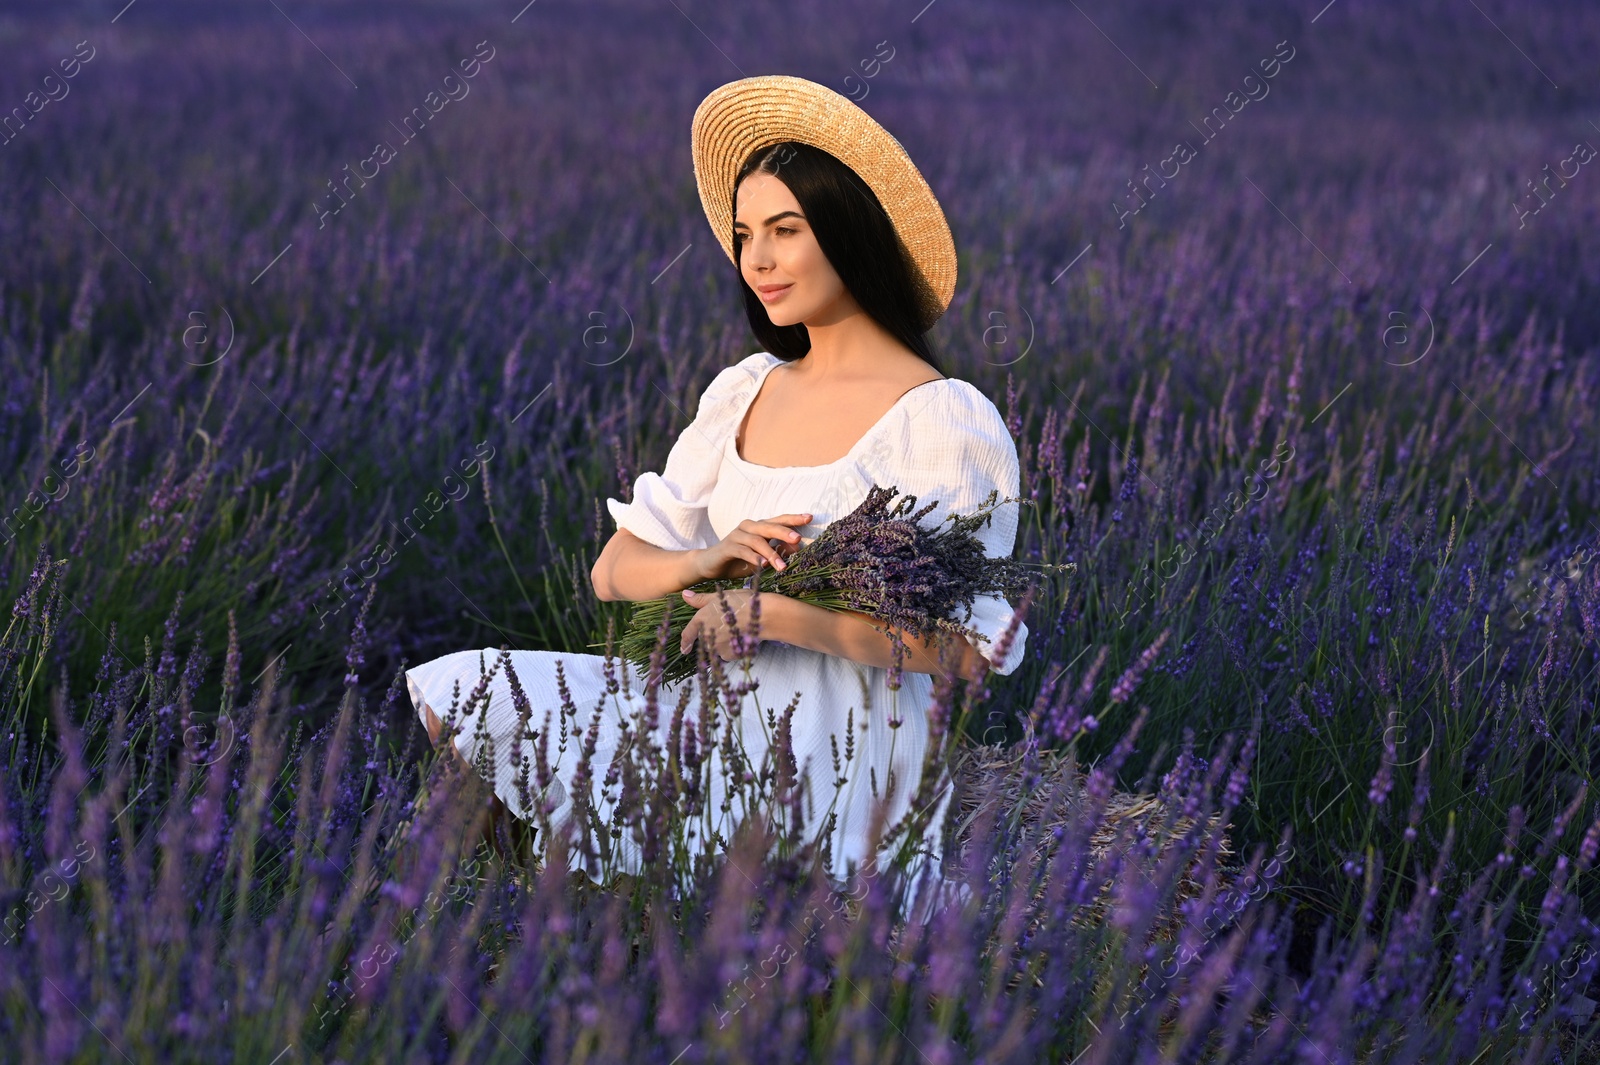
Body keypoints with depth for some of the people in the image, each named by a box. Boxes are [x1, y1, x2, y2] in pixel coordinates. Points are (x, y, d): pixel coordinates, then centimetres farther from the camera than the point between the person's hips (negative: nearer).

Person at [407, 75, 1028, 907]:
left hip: (839, 744, -7)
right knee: (450, 696, -11)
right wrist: (705, 563, -12)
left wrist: (776, 613, -18)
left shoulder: (942, 421, -7)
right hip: (714, 702, 7)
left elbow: (966, 644, -14)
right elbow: (614, 571, 10)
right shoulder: (744, 391, 13)